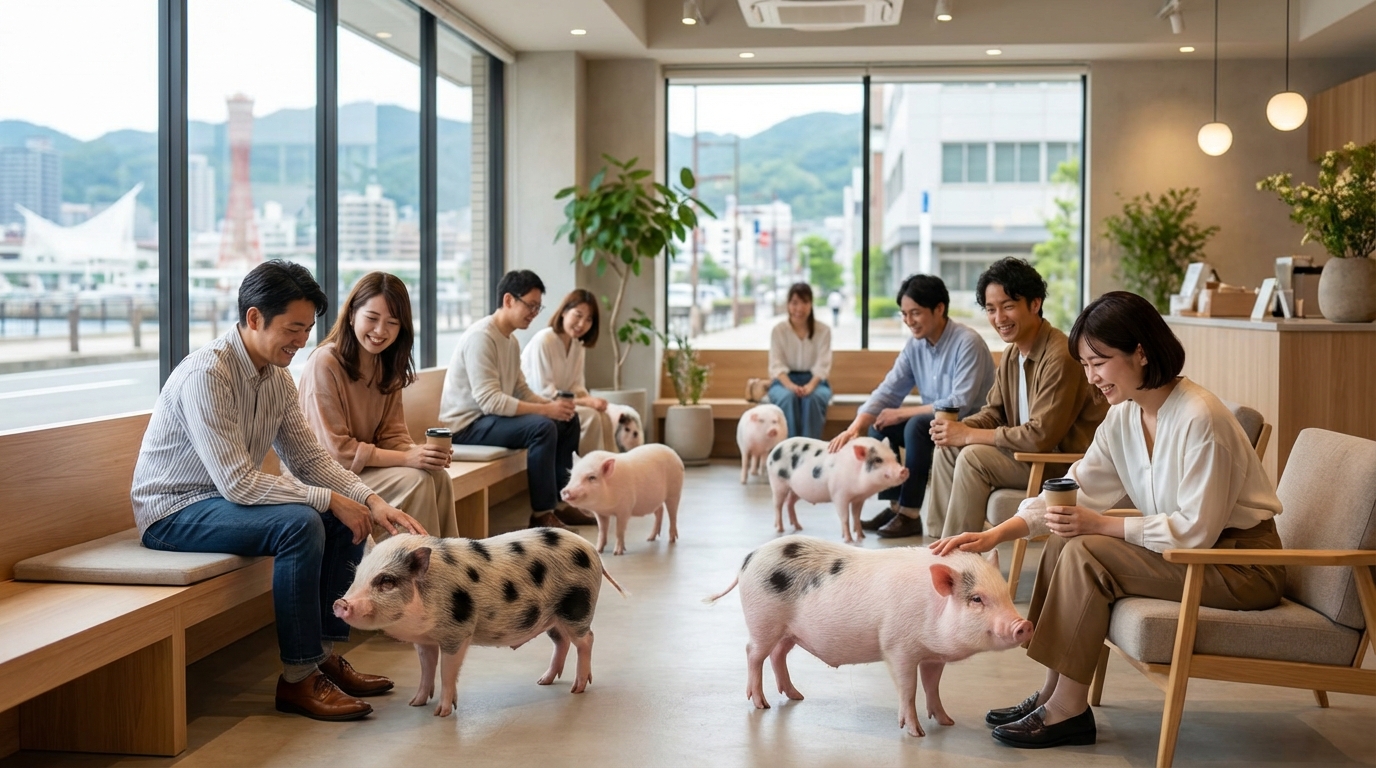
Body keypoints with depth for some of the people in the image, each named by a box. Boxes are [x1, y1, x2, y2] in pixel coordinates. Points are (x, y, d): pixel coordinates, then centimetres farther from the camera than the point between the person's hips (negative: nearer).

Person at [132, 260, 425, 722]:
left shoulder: (277, 376, 2)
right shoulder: (207, 374, -26)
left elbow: (309, 458, 4)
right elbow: (238, 482, -30)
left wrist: (371, 500, -12)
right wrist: (330, 499, -26)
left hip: (229, 496, 9)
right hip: (173, 512, -9)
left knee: (346, 519, -3)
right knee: (299, 523, -29)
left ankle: (326, 655, 5)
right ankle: (299, 679, -19)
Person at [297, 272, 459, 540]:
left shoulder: (387, 367, 6)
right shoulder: (324, 364, -19)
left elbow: (392, 434, 3)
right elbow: (335, 451, -21)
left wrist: (420, 451, -20)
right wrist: (407, 458, -25)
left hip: (366, 466, 7)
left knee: (438, 477, -14)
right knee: (414, 480, -22)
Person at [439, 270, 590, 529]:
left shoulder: (511, 341, 11)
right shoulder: (481, 336, -20)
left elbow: (522, 391, 11)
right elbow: (489, 400, -27)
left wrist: (552, 403, -9)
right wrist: (545, 409, -28)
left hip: (489, 417, 10)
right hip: (466, 425, -10)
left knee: (568, 419, 7)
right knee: (542, 427, -29)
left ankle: (560, 502, 11)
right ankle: (542, 514, -19)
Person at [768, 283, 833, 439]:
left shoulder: (823, 330, 0)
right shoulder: (779, 330, 0)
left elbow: (822, 365, -7)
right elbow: (777, 364, -8)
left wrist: (810, 385, -27)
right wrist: (790, 385, -28)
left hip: (814, 380, 0)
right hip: (785, 380, 0)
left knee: (812, 398, -35)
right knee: (788, 398, -35)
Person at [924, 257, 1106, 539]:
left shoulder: (1059, 357, -24)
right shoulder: (1012, 354, 6)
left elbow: (1041, 436, -27)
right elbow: (994, 412, 13)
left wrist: (969, 435, -20)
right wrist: (959, 428, -10)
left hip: (1070, 461, -10)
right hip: (1038, 452, 10)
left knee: (973, 457, -21)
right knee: (948, 449, 5)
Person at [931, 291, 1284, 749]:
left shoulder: (1200, 418, -23)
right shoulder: (1124, 416, 2)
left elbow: (1196, 529, -23)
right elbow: (1073, 490, 3)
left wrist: (1100, 526, -23)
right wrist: (994, 535, -9)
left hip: (1240, 561, -8)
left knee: (1086, 553, -20)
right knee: (1064, 541, -3)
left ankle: (1069, 711, -11)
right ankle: (1054, 695, 3)